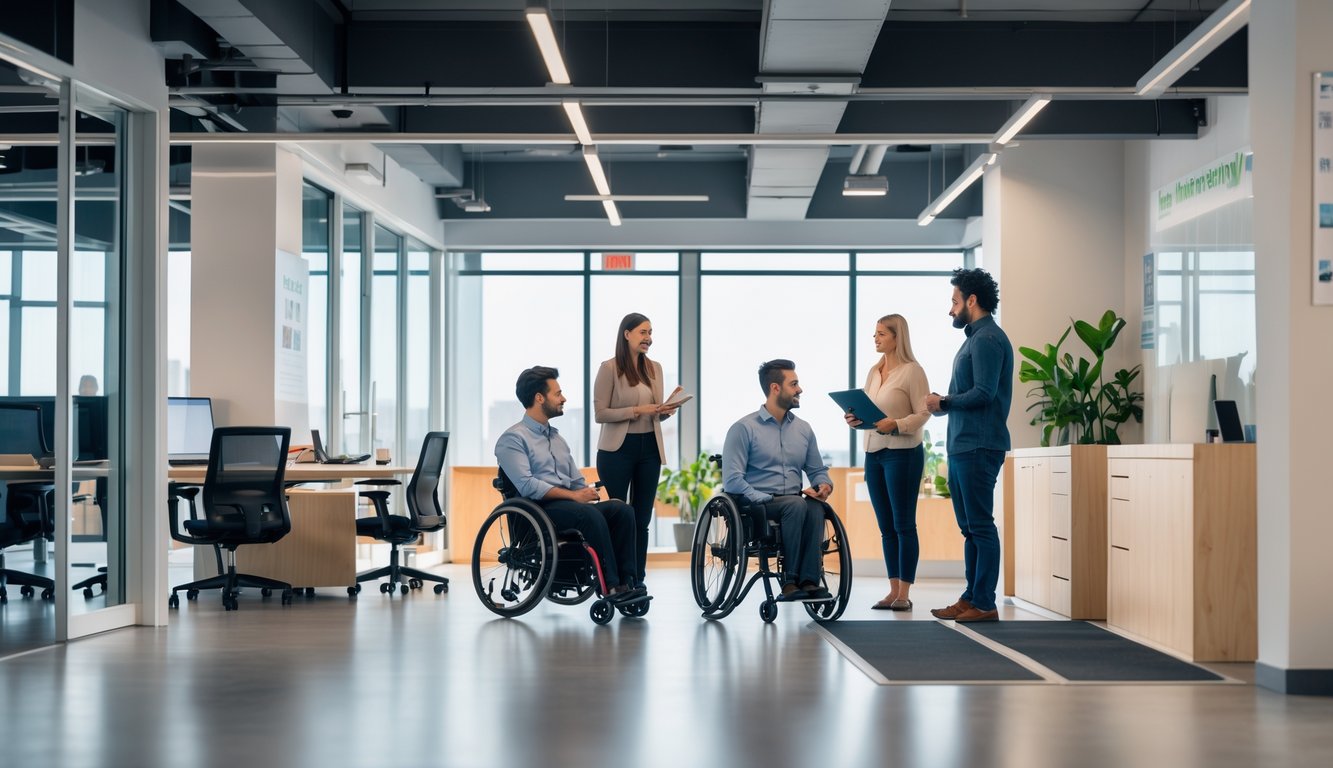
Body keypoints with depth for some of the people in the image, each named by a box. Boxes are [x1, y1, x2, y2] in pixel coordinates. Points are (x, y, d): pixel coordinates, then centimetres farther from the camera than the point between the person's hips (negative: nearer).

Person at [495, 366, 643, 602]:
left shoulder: (557, 438, 24)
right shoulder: (513, 439, -2)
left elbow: (577, 481, 21)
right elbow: (526, 485, -16)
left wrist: (588, 492, -4)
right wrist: (573, 495, -20)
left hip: (570, 504, 8)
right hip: (538, 509, -8)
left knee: (622, 510, -17)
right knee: (591, 515, -34)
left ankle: (625, 582, -22)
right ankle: (611, 587, -30)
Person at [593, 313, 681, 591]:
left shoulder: (655, 368, 10)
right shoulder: (610, 368, -7)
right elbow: (600, 413, -9)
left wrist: (666, 410, -6)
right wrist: (636, 411, -18)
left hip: (649, 448, 5)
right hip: (618, 450, -5)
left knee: (642, 518, 8)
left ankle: (636, 581, 14)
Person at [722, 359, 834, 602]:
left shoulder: (804, 429, 16)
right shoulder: (744, 429, -2)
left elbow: (818, 470, 20)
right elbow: (732, 480, -10)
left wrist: (824, 485, -3)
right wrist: (764, 499, -20)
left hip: (795, 505, 4)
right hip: (754, 509, -4)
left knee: (815, 506, -31)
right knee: (796, 504, -34)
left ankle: (810, 580, -36)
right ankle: (790, 581, -31)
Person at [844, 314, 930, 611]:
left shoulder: (912, 370, -7)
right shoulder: (874, 372, 14)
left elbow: (923, 413, -11)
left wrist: (895, 424, -24)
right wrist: (856, 419, -1)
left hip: (902, 453, -7)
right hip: (873, 452, 7)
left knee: (903, 525, -3)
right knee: (886, 527, 8)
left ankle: (904, 593, 0)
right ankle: (893, 590, 12)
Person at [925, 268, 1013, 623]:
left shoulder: (987, 339, -12)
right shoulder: (974, 338, 20)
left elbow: (983, 394, -21)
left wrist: (944, 402, -9)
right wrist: (945, 404, 8)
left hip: (978, 447, -10)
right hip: (962, 446, 10)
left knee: (981, 526, -7)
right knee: (970, 527, 13)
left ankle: (984, 604, -4)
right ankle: (970, 598, 18)